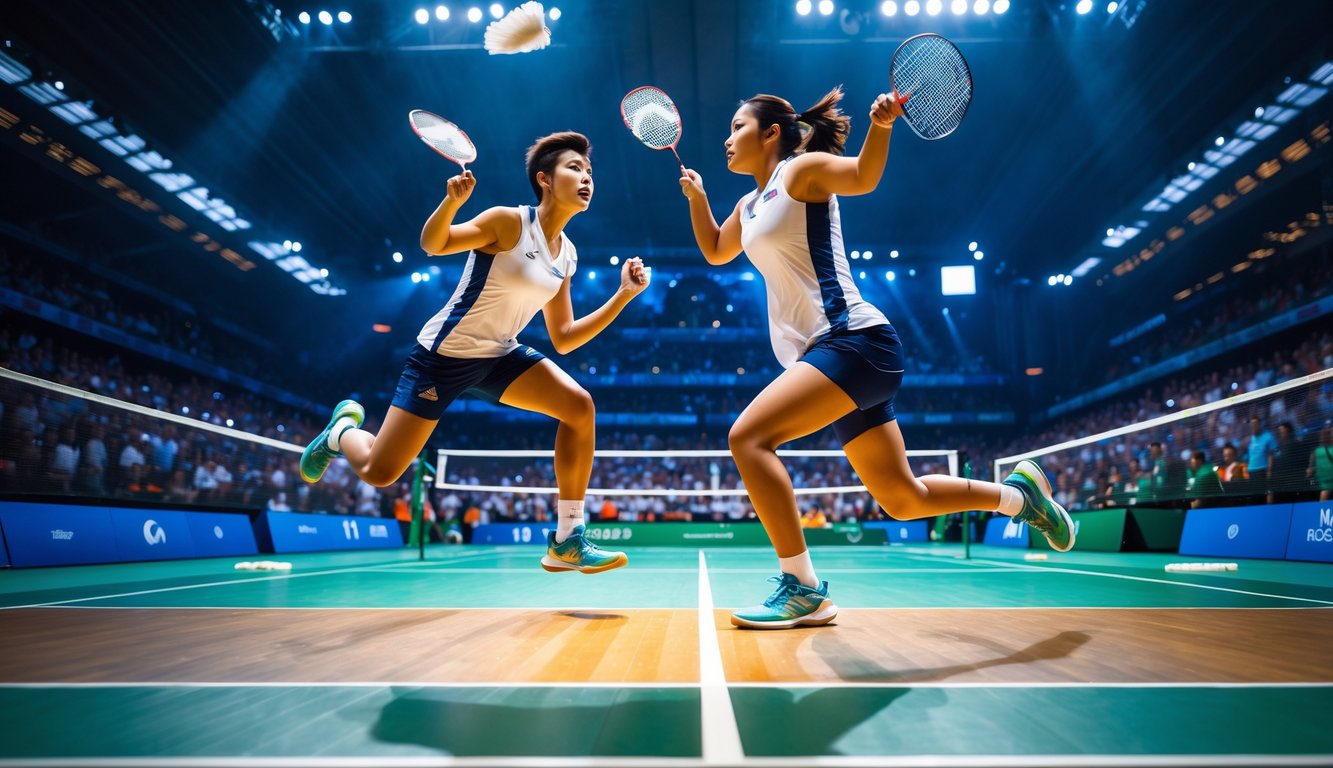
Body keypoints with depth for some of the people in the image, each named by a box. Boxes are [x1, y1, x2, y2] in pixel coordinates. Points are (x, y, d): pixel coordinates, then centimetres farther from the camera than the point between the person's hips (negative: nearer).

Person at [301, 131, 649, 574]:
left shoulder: (567, 255, 4)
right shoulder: (510, 222, -15)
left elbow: (563, 339, 4)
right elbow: (433, 244, -19)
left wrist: (624, 294, -2)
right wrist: (452, 200, -39)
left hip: (499, 356, 6)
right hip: (443, 355, -6)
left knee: (578, 406, -18)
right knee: (377, 473, -4)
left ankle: (567, 542, -10)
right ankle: (343, 429, 35)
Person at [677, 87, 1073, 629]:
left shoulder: (801, 169, -1)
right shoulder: (750, 205, 22)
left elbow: (863, 175, -18)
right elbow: (716, 251, 37)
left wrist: (881, 125, -35)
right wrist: (696, 195, 26)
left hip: (853, 340, -9)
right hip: (824, 355, 9)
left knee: (748, 436, -24)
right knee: (903, 500, 11)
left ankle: (803, 590, -18)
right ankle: (1018, 492, 30)